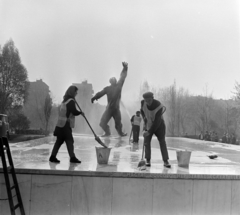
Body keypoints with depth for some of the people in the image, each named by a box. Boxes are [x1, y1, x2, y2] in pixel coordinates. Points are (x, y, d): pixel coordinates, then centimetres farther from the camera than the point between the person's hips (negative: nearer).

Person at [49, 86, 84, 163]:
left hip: (61, 123, 9)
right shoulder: (71, 101, -13)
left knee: (59, 140, 12)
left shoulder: (65, 100, 16)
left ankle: (53, 156, 15)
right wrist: (81, 112, 0)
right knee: (69, 140, -8)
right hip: (65, 124, -9)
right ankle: (72, 157, -7)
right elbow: (74, 112, -17)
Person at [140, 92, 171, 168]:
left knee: (162, 141, -6)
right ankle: (148, 160, -3)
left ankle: (165, 161, -3)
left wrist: (149, 132, -32)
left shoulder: (158, 106, -32)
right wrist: (144, 118, -6)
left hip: (159, 124, -3)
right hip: (148, 124, 3)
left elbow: (157, 122, -32)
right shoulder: (143, 102, -16)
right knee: (147, 141, -8)